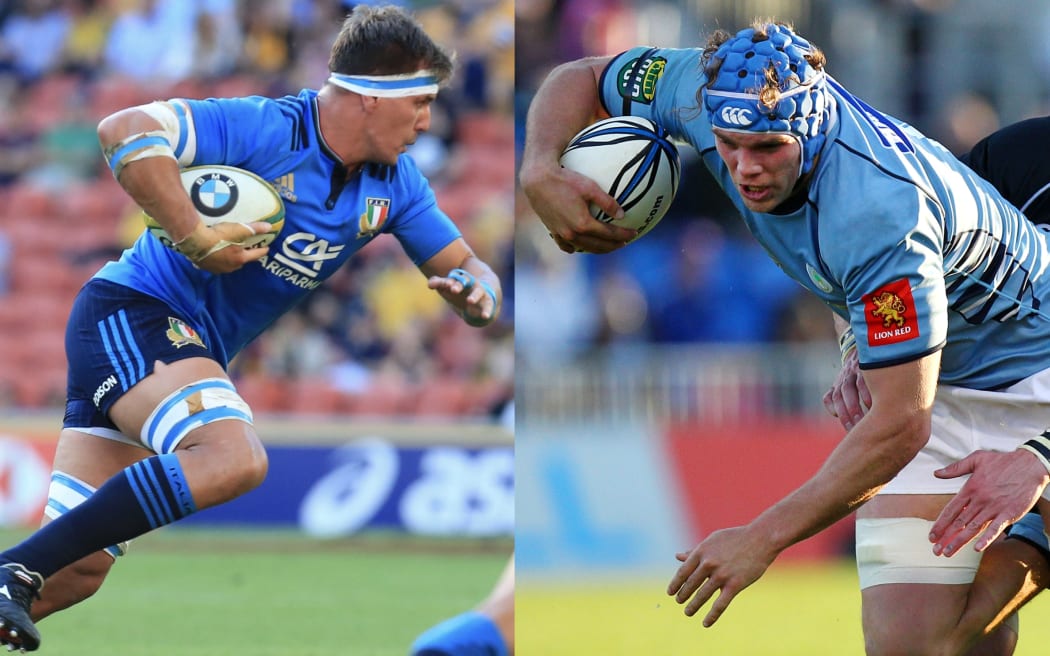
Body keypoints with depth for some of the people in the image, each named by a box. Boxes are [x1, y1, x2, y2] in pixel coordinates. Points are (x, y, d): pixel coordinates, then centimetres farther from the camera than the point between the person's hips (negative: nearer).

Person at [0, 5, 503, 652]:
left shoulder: (394, 185, 5)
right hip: (131, 312, -8)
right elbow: (125, 131, -30)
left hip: (198, 350, 8)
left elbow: (466, 268, 12)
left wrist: (476, 292, -13)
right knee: (234, 457, -33)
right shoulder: (269, 130, -19)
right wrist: (199, 239, -29)